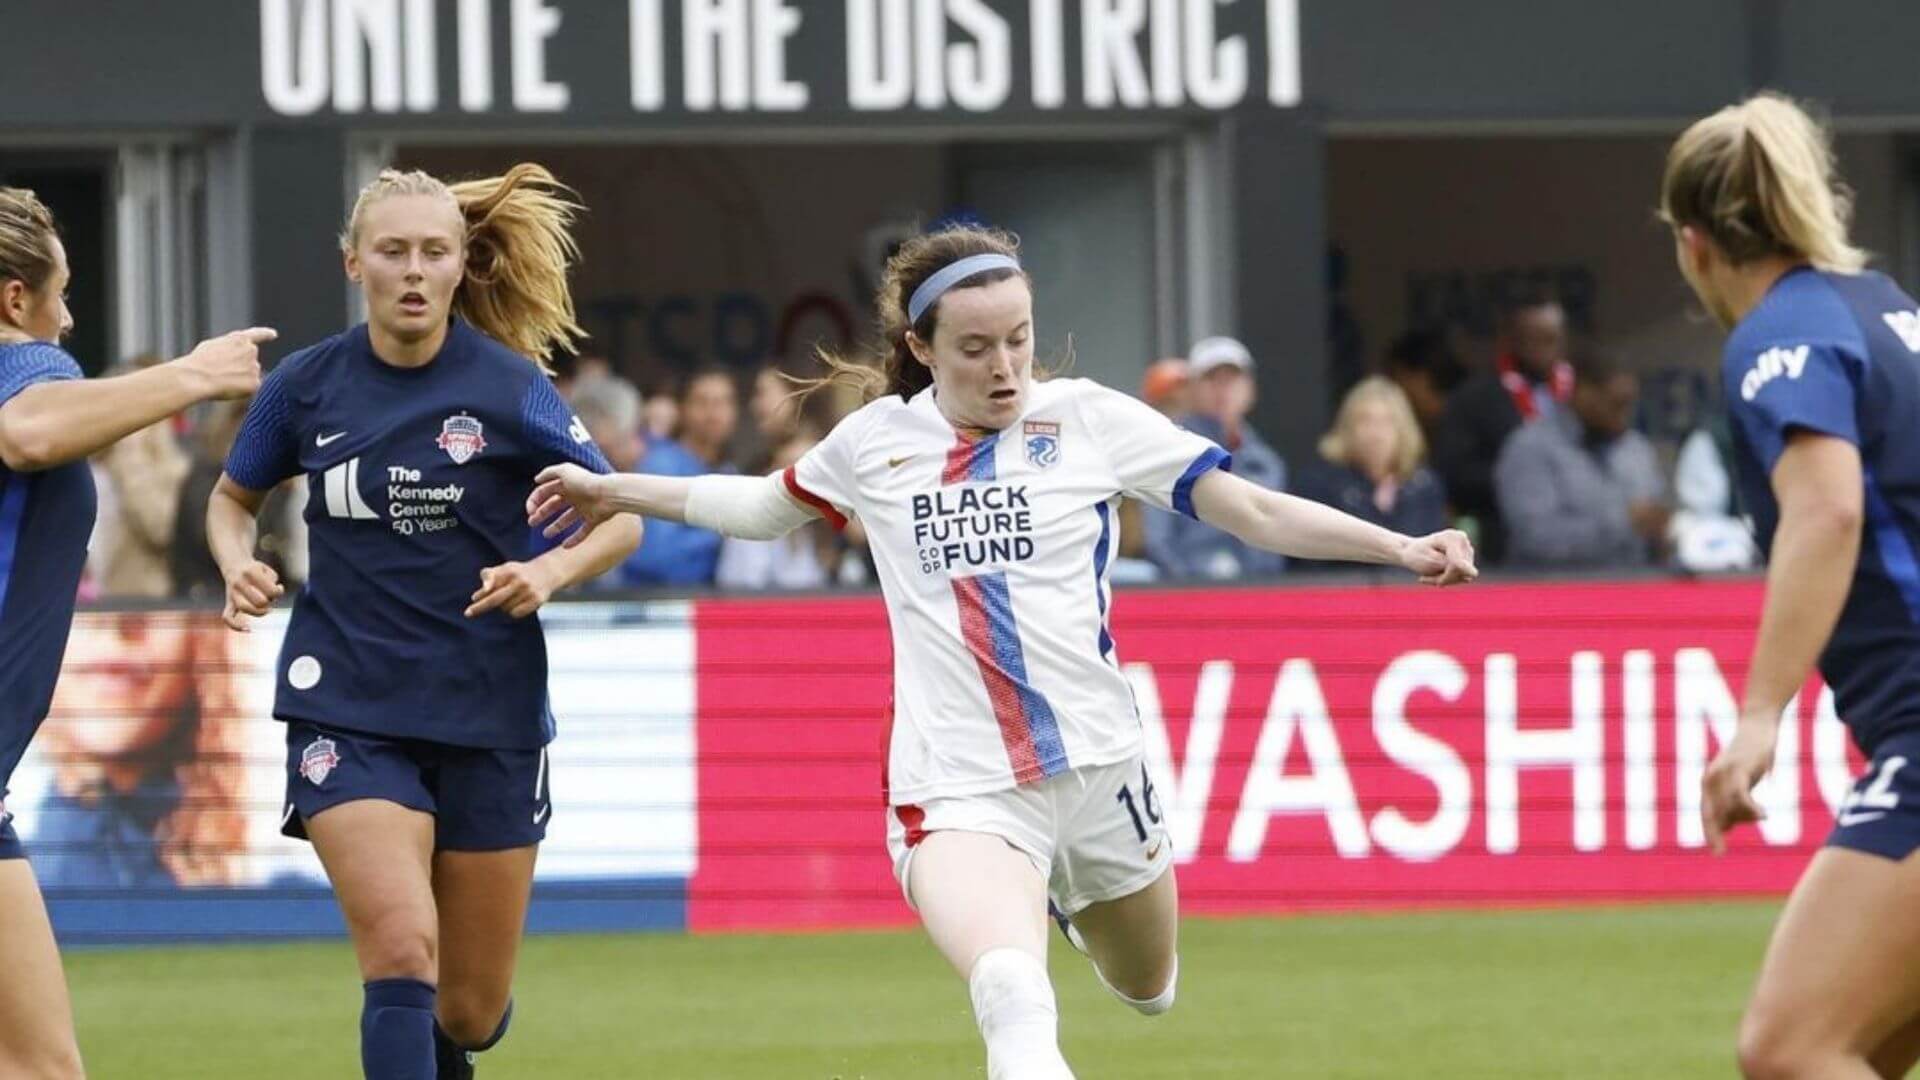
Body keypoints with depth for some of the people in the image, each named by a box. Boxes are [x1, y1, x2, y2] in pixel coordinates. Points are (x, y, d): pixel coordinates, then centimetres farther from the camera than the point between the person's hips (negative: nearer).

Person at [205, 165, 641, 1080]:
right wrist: (238, 566, -5)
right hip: (348, 712, 0)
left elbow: (622, 520, 0)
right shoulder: (307, 384, -1)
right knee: (403, 952, -22)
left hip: (488, 716, 0)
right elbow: (233, 498, 17)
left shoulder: (508, 387, -7)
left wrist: (550, 571, -20)